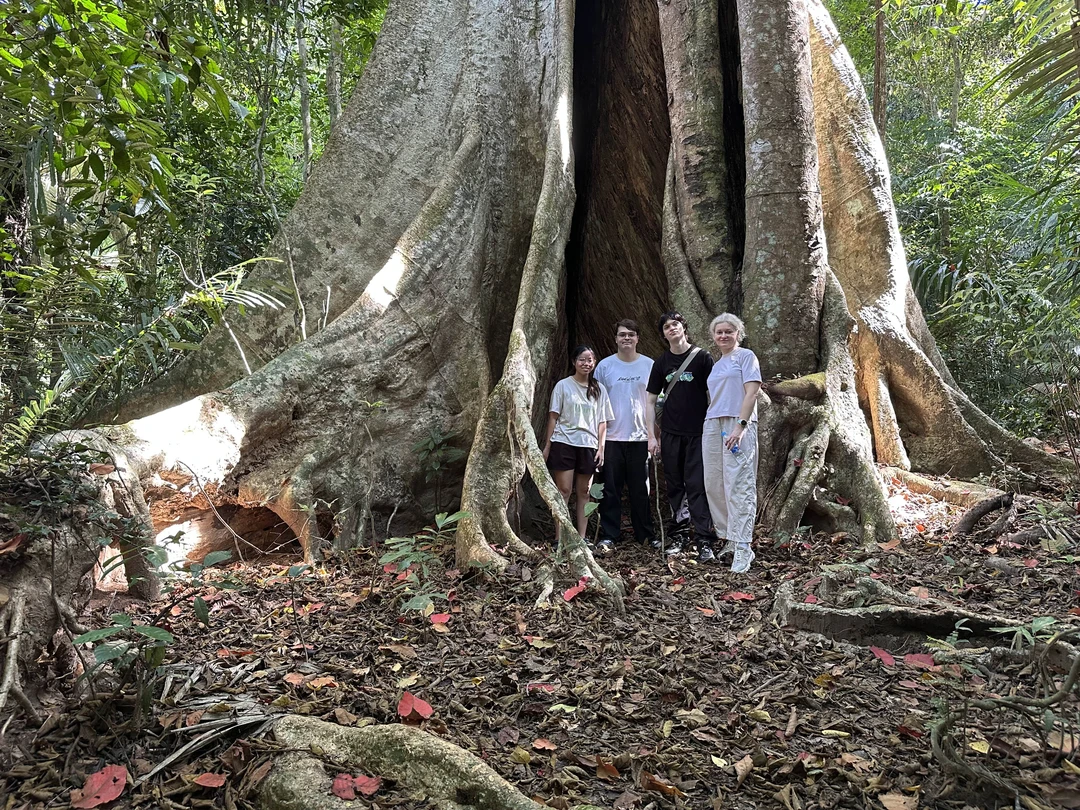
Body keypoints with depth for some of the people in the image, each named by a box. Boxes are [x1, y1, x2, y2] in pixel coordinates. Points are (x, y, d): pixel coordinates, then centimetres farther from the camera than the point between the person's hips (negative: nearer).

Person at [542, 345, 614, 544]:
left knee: (584, 492, 6)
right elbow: (553, 417, 2)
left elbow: (602, 422, 10)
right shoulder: (563, 385, 2)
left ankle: (581, 537, 12)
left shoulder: (599, 389, 10)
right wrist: (547, 445, -2)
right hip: (564, 443, -3)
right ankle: (559, 538, 0)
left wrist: (601, 447, 2)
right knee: (564, 490, -4)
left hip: (588, 445, 3)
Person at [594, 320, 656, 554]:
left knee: (641, 490, 8)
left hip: (641, 438, 1)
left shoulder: (649, 365, 5)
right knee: (611, 490, 2)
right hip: (611, 437, 0)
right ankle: (608, 536, 9)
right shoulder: (605, 366, 3)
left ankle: (645, 535, 19)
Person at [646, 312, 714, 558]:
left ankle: (704, 540, -4)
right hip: (670, 434, 3)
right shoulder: (661, 363, 9)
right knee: (675, 486, 8)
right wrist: (652, 436, 4)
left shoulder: (702, 358, 0)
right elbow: (651, 401, 10)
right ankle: (679, 534, 18)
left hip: (698, 434, -3)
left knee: (697, 486, -6)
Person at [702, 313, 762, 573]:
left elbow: (752, 392, -8)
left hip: (738, 425, -7)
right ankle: (729, 538, 17)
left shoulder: (745, 356, 3)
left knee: (739, 486, -11)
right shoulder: (716, 365, 22)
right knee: (713, 485, 6)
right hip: (712, 426, 7)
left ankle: (743, 547, -10)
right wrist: (710, 428, 10)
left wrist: (740, 425, -18)